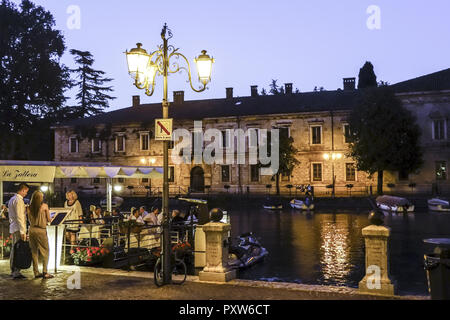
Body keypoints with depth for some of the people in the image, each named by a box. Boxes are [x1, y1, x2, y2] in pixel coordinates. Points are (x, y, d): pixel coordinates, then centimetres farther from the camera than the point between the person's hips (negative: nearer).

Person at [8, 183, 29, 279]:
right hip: (18, 228, -10)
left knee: (14, 249, 15)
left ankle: (13, 270, 24)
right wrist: (23, 232, -20)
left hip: (13, 228, 10)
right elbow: (20, 217, -20)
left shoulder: (12, 199, 16)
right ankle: (16, 272, -9)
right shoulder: (19, 200, -15)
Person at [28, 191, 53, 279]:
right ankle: (45, 272, -1)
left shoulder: (30, 207, 3)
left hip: (32, 229, 5)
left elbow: (29, 219, 13)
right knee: (45, 251, 4)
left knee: (34, 251, 12)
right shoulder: (44, 206, -7)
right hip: (41, 230, -5)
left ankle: (36, 272, 16)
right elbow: (49, 219, -2)